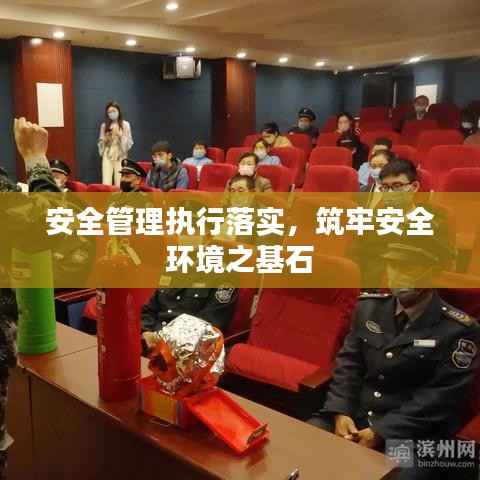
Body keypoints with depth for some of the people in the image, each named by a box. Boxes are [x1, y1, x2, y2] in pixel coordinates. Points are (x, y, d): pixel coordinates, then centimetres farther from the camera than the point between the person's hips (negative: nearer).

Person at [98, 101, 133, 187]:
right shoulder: (104, 125, 8)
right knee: (106, 184, -6)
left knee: (119, 184, -6)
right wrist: (105, 140, -8)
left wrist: (120, 134, -13)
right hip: (107, 156, 2)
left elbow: (129, 143, -1)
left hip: (120, 156, -2)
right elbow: (101, 143, 13)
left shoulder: (125, 125, 2)